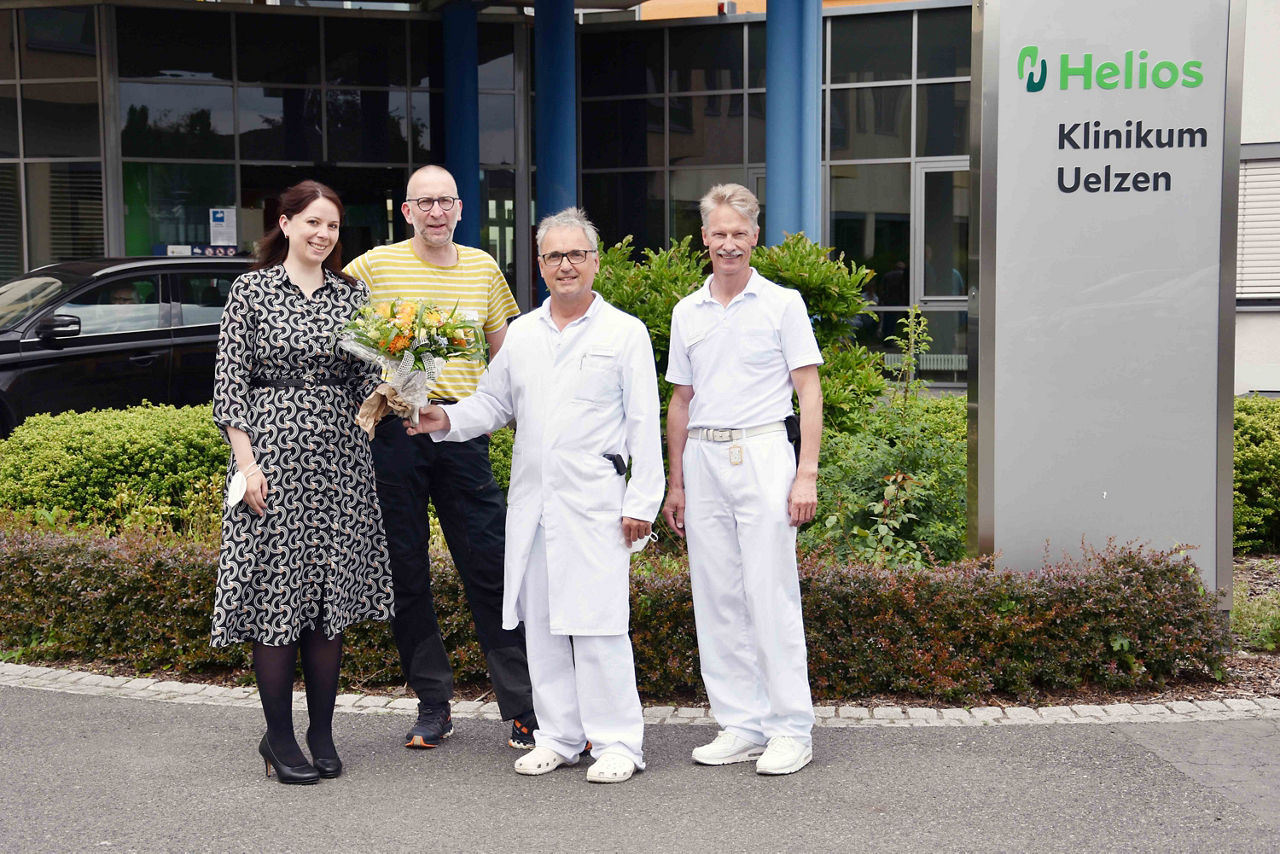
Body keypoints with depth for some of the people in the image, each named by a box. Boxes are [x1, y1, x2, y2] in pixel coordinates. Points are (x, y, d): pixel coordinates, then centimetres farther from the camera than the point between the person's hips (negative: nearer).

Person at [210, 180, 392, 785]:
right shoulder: (252, 290, 2)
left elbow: (367, 379, 11)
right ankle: (279, 738, 9)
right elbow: (229, 382, -2)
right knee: (275, 594, -3)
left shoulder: (352, 294, 11)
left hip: (339, 454, 3)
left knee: (332, 596, 5)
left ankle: (322, 733, 16)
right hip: (273, 451, -3)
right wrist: (247, 462, -10)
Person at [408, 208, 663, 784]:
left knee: (598, 625, -6)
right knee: (540, 623, 8)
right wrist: (447, 420, 2)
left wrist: (641, 502, -7)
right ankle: (558, 737, 19)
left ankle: (616, 742, 4)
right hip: (531, 503, 5)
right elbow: (492, 402, 22)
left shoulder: (625, 333, 1)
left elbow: (644, 426, -1)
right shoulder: (520, 335, 14)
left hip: (595, 503, -5)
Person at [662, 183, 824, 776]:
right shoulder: (686, 313, 13)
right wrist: (675, 483, 16)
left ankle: (791, 730, 2)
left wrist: (807, 473, -11)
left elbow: (808, 392, -2)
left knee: (772, 595, -6)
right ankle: (740, 726, 15)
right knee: (716, 598, 6)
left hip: (761, 454, -5)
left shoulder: (782, 304, 1)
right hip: (703, 462, 5)